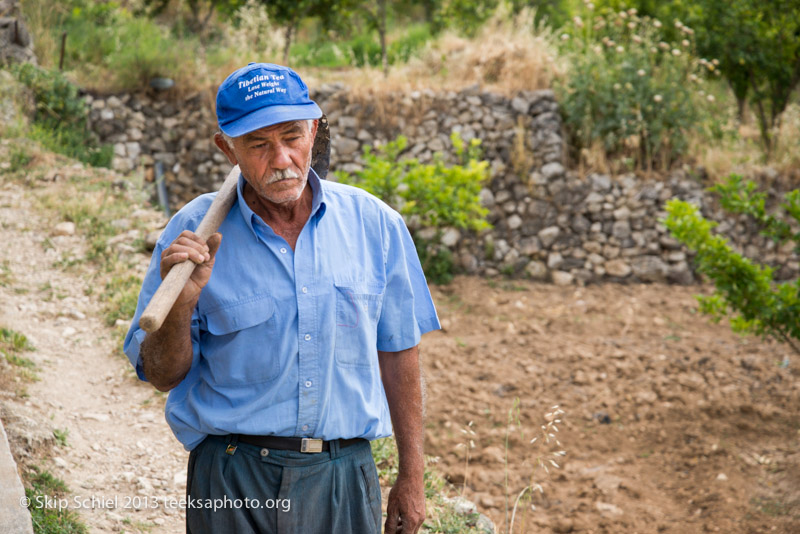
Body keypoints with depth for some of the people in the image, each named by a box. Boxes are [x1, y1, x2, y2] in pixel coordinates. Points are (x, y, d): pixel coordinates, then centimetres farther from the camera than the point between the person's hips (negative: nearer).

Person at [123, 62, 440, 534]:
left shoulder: (374, 224, 1)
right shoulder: (194, 234, -5)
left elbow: (398, 352, 8)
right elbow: (162, 375, 0)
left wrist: (412, 477, 9)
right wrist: (179, 305, -20)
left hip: (346, 480, 2)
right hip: (235, 484, -1)